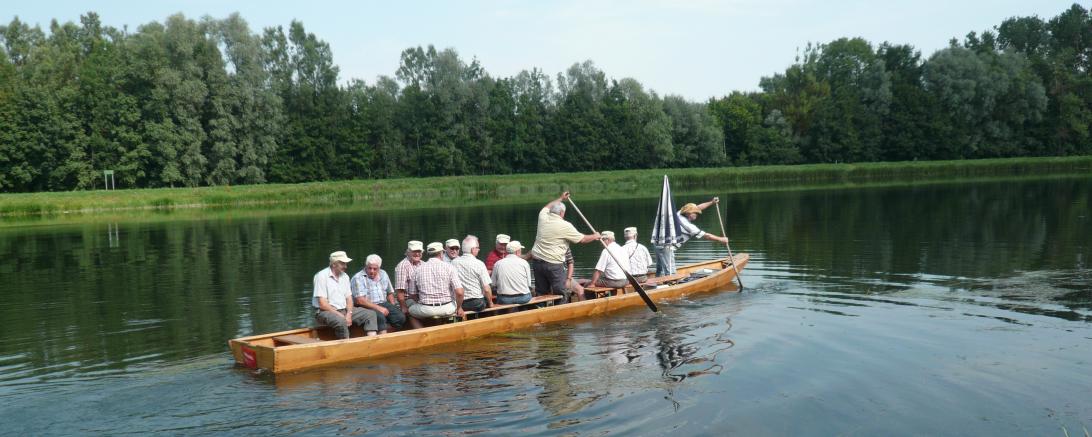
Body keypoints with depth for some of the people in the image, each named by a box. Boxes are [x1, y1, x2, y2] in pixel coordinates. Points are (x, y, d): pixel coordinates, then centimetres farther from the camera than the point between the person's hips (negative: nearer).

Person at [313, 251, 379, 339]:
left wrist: (349, 314, -7)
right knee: (341, 321, -39)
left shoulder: (345, 276, 12)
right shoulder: (322, 276, -11)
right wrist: (341, 315, -19)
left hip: (344, 311, 7)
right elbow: (322, 304, -16)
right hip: (325, 312, -7)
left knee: (370, 314, -8)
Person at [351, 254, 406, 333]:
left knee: (400, 317, -21)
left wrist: (393, 308, 7)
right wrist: (378, 308, -19)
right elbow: (360, 300, -15)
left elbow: (390, 293, 23)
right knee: (380, 317, -36)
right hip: (367, 307, -6)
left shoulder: (383, 274, 15)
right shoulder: (358, 278, -5)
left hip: (384, 304, 6)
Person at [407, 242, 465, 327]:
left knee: (411, 311, 28)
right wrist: (459, 308, 5)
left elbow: (413, 295, 9)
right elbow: (459, 292, -11)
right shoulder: (448, 267, -4)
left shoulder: (418, 270, 3)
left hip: (426, 310, 0)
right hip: (447, 309, 0)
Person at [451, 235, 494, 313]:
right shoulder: (479, 264, -10)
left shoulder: (453, 262, 2)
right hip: (477, 304, -5)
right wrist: (490, 303, 6)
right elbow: (486, 289, -12)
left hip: (459, 304, 5)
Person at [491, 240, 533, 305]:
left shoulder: (497, 264, 3)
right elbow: (529, 284, 1)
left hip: (504, 300, 1)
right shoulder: (524, 263, 0)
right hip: (523, 298, -1)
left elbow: (493, 284, 4)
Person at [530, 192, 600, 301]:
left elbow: (546, 207, 30)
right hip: (553, 263, -6)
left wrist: (560, 199, 42)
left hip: (537, 260, 6)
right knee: (560, 293, 1)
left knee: (540, 293, 11)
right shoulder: (565, 226, -9)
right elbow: (582, 239, 0)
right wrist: (595, 236, 19)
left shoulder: (543, 218, 5)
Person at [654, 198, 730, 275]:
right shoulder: (688, 226, -12)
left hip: (659, 243, 10)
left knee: (660, 271, 16)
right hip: (666, 247, -10)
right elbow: (706, 236, -5)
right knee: (670, 273, -9)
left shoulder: (680, 214, 7)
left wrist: (711, 202, 17)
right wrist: (721, 239, 5)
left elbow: (697, 207, 20)